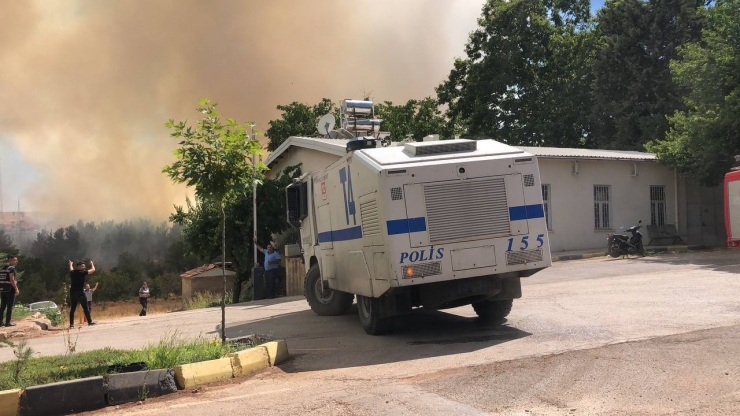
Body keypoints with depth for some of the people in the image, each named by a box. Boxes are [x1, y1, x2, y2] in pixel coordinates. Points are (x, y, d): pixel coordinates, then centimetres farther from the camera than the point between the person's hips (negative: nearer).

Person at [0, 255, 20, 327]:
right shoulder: (12, 268, -11)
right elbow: (12, 279, -18)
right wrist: (16, 289, -16)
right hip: (10, 289, -8)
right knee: (10, 307, -3)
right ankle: (8, 322, -3)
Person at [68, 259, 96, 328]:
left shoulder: (72, 273, 7)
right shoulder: (83, 273, -9)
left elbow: (71, 269, 33)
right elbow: (93, 270, 2)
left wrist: (70, 264, 54)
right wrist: (92, 264, 22)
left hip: (72, 292, 6)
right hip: (80, 292, -6)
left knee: (72, 309, 7)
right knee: (85, 308, 1)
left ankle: (71, 324, 5)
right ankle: (90, 322, 4)